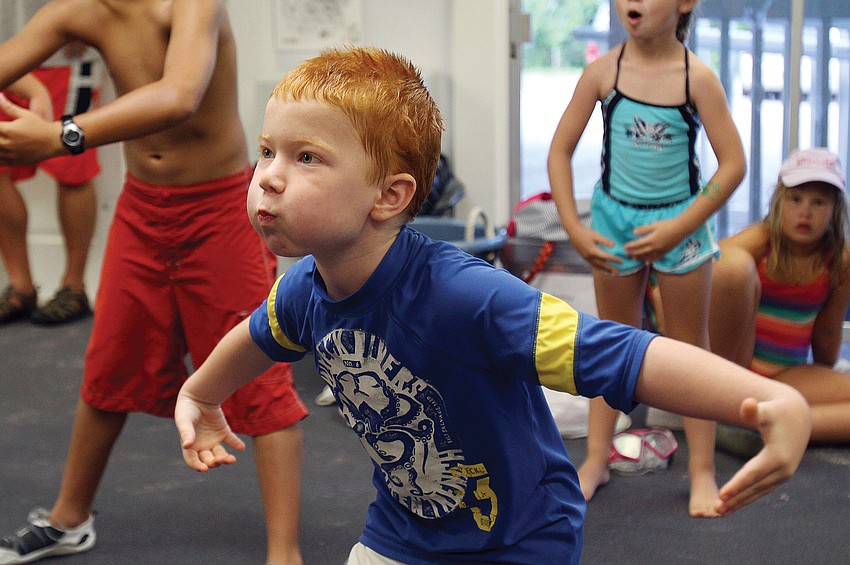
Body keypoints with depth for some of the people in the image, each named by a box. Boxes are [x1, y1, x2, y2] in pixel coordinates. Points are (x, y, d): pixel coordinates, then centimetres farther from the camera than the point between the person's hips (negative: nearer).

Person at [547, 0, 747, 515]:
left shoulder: (697, 77, -14)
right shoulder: (603, 71, -9)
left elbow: (734, 163, -13)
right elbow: (560, 151, -2)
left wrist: (677, 229, -16)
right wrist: (574, 229, -8)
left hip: (680, 223, -2)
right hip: (615, 220, 2)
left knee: (690, 348, 8)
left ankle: (702, 471, 16)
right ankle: (597, 461, 23)